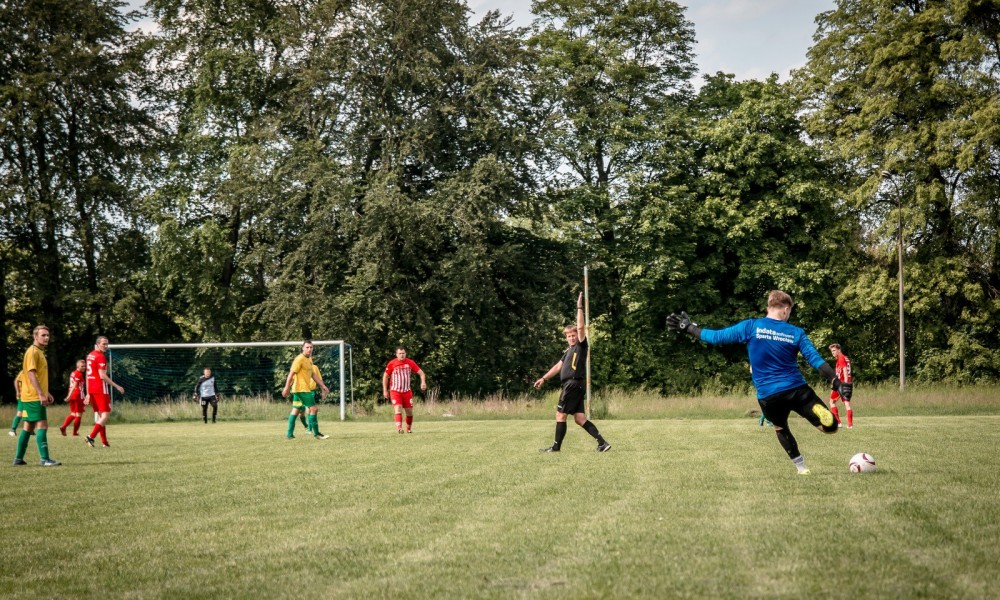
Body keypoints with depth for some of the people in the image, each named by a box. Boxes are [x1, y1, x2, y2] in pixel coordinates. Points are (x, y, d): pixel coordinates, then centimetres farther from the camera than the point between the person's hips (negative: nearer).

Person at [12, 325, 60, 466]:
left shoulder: (39, 352, 18)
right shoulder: (32, 352, -12)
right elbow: (31, 374, -21)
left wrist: (46, 393, 23)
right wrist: (41, 394, -25)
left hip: (31, 397, 10)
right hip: (34, 397, -10)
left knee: (29, 427, 12)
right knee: (42, 425, -12)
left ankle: (18, 458, 16)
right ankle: (45, 459, -14)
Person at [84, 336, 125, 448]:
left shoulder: (90, 356, 16)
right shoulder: (100, 357, -12)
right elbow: (102, 376, -19)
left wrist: (88, 394, 21)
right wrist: (116, 386, -14)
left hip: (91, 389, 9)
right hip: (100, 389, -9)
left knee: (99, 415, 11)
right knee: (106, 414, -6)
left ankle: (104, 442, 11)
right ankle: (91, 437, -17)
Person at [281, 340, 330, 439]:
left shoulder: (309, 359, 15)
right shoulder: (299, 359, -14)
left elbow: (313, 374, 22)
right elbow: (291, 373, -16)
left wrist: (323, 386, 19)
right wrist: (286, 388, -18)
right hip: (302, 389, -9)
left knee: (295, 410, 9)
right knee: (314, 409, -8)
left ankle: (290, 434, 12)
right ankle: (316, 433, -4)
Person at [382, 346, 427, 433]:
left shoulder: (410, 363, -1)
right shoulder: (392, 363, -5)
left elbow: (421, 373, 1)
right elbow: (385, 376, 4)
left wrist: (423, 382, -18)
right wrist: (385, 391, 1)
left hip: (407, 391, 3)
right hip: (395, 391, -3)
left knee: (409, 412, 5)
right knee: (398, 409, -19)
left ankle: (409, 428, 25)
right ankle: (399, 428, -28)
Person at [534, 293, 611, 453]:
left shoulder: (581, 346, -3)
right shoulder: (569, 351, 21)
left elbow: (581, 327, -16)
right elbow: (558, 366, 27)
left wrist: (579, 308, -15)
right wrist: (544, 378, 25)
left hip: (574, 384, -9)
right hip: (572, 385, 9)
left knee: (560, 414, -4)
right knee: (579, 418, 4)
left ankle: (556, 447, 2)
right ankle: (602, 442, -1)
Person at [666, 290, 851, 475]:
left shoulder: (751, 327, -2)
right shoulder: (796, 333, 0)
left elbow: (716, 337, -1)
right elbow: (816, 360, -5)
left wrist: (687, 328, 10)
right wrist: (837, 383, -3)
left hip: (768, 395, 1)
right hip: (797, 390, -1)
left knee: (780, 428, 30)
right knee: (831, 427, 4)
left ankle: (801, 467, 27)